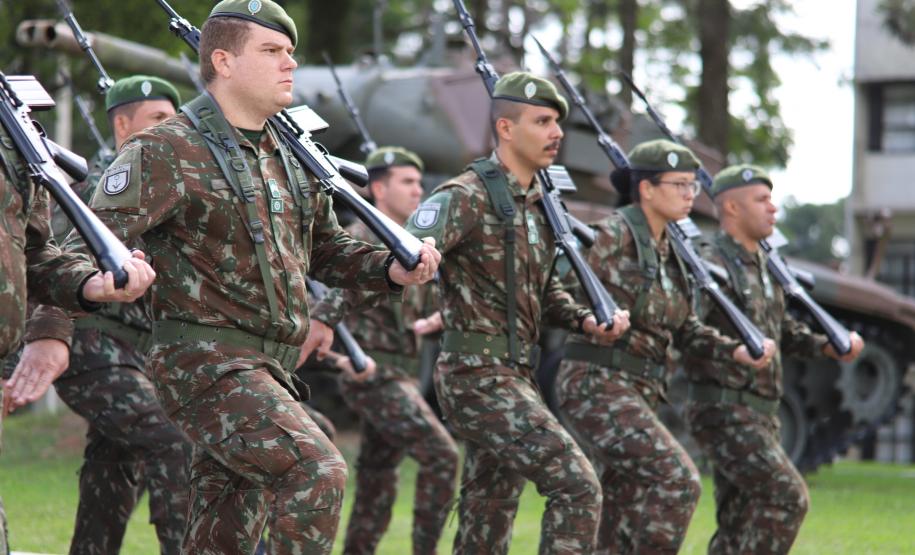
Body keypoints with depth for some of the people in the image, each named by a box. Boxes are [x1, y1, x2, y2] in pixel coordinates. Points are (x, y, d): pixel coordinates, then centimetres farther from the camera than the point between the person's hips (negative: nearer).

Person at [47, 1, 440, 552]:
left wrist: (391, 268, 7)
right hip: (206, 361, -8)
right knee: (318, 470, -24)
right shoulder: (169, 151, -10)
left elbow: (328, 249, 26)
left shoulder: (289, 155, 16)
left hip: (268, 370, 8)